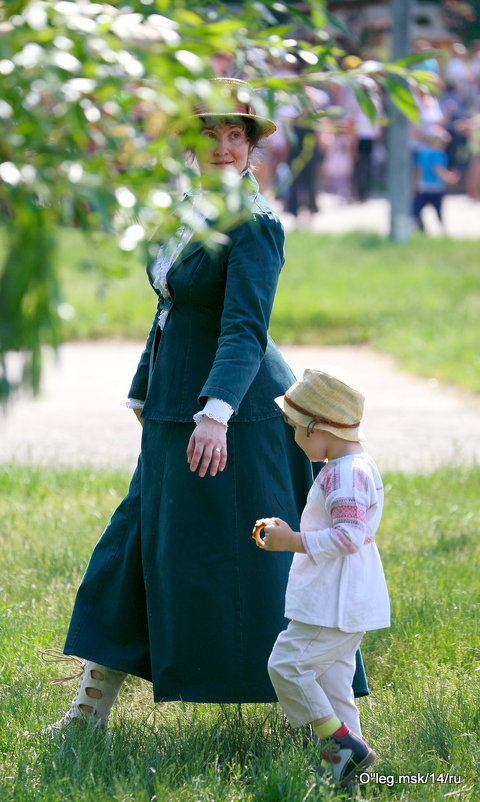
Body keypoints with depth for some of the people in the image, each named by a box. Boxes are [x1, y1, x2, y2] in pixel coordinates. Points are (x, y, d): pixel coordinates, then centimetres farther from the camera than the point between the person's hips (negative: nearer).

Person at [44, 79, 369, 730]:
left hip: (238, 414, -9)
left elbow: (245, 330, -27)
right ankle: (91, 708, 19)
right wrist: (144, 398, 27)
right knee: (136, 548, 11)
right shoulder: (187, 213, 10)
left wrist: (216, 413, -40)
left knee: (256, 566, -2)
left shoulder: (255, 226, -16)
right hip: (177, 418, 9)